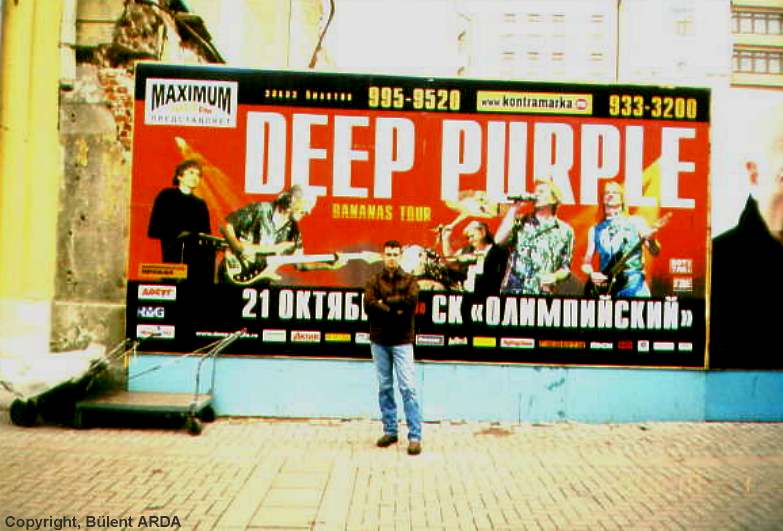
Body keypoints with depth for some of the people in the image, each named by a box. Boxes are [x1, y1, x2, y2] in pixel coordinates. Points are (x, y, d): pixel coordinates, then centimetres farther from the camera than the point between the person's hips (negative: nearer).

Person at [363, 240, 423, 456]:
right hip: (379, 341, 3)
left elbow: (411, 301, -16)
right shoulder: (374, 281, 7)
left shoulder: (409, 280, 4)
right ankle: (390, 431, 21)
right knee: (384, 388, 10)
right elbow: (368, 306, -9)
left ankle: (415, 436, -3)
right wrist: (396, 310, -14)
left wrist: (385, 302, -10)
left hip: (402, 341, -2)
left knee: (408, 388, -7)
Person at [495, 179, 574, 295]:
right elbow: (499, 240, -8)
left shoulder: (565, 231, 10)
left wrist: (555, 276, -9)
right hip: (512, 291, 0)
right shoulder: (520, 222, 10)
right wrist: (514, 208, -2)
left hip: (542, 295, 0)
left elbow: (566, 267, 13)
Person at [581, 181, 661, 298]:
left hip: (634, 286, -2)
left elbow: (655, 252, 0)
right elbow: (586, 261, 16)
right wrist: (591, 273, -5)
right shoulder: (595, 229, 14)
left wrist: (651, 240, -21)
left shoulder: (636, 222, 8)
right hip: (605, 289, 2)